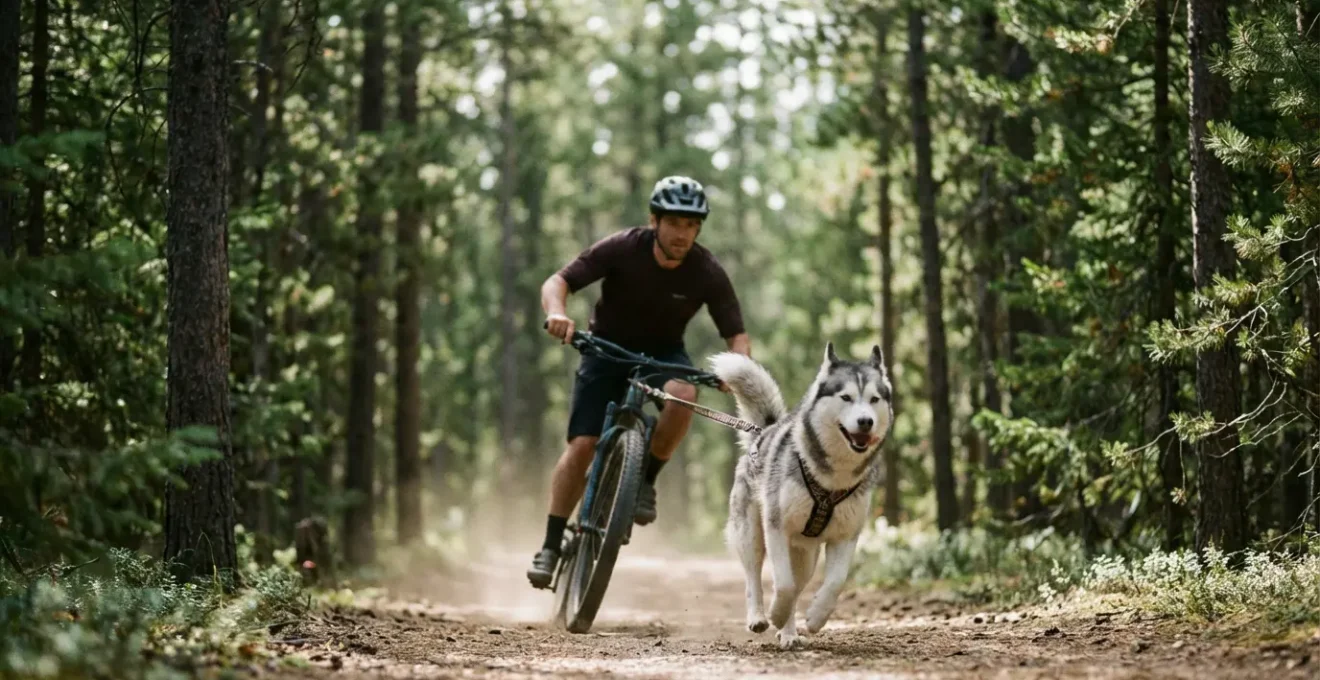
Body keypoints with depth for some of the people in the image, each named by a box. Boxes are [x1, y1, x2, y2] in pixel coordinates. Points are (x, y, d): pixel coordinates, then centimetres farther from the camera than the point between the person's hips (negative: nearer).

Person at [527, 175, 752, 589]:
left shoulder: (708, 274, -19)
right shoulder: (621, 249, -22)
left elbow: (736, 335, -15)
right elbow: (557, 282, -22)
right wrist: (556, 313, -45)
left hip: (663, 353, 1)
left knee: (684, 394, -34)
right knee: (581, 446, -14)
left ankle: (645, 479, -11)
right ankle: (551, 546, -3)